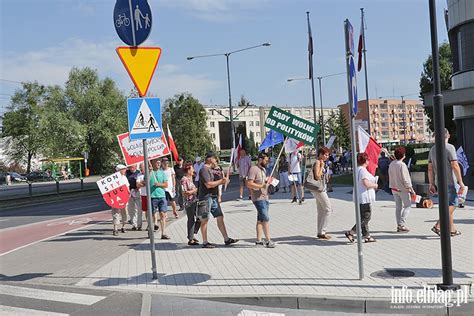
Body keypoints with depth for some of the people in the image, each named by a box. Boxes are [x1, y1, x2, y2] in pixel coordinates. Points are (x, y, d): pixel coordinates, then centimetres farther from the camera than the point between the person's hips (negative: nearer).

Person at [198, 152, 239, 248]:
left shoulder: (209, 169, 17)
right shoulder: (204, 170, -15)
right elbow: (208, 184, -23)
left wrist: (223, 181, 7)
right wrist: (221, 181, -15)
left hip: (213, 197, 10)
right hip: (206, 198, -10)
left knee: (220, 217, 8)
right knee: (205, 220, 0)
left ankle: (226, 239, 11)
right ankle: (205, 242, 7)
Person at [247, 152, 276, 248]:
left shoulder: (263, 169, 18)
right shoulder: (253, 169, -12)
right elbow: (249, 184, -20)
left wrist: (268, 182, 11)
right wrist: (261, 186, -24)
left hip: (265, 197, 9)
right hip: (258, 198, -9)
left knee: (260, 219, 10)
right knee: (266, 219, -11)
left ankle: (258, 240, 15)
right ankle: (268, 241, -7)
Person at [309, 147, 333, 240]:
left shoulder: (322, 163, 16)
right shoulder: (317, 163, -13)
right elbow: (317, 176, -23)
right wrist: (322, 166, -18)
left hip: (322, 189, 10)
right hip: (319, 189, -10)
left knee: (321, 210, 12)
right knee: (328, 209, -8)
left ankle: (320, 232, 18)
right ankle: (321, 232, -5)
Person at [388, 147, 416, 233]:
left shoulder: (391, 164, 2)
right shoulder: (402, 165, -20)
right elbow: (406, 179, -18)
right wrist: (411, 189, -9)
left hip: (394, 188, 7)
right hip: (403, 189, -7)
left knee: (398, 207, 12)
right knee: (407, 206, 6)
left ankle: (399, 226, 14)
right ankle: (402, 224, -3)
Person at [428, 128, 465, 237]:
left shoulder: (432, 149, 9)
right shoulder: (449, 147, -11)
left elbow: (430, 169, 9)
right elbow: (455, 166, -15)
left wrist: (432, 184, 13)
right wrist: (461, 182, -11)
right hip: (450, 182, -7)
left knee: (449, 205, 15)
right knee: (451, 205, -2)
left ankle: (452, 229, 19)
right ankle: (438, 226, -13)